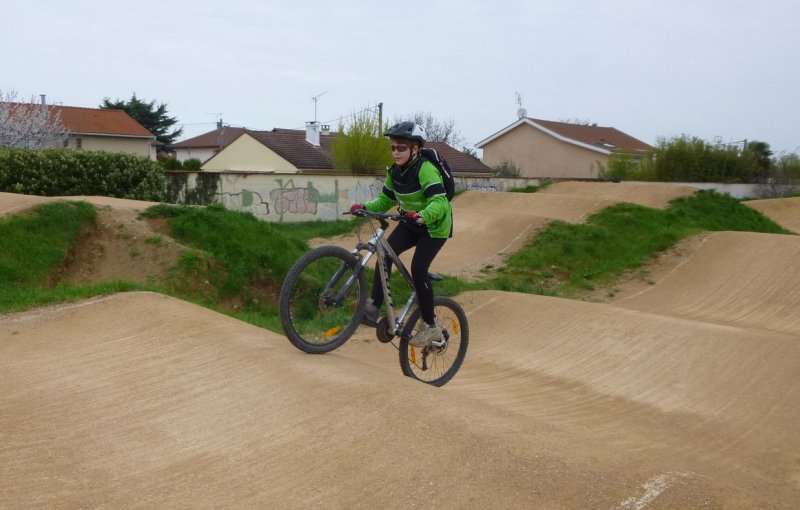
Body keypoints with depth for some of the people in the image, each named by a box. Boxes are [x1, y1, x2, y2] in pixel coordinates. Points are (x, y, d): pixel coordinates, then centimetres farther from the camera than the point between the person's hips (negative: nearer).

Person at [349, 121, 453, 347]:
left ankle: (430, 326, -4)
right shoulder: (394, 172, -2)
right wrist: (365, 207, -12)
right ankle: (374, 307, -17)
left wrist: (421, 216, -55)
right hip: (411, 224, 7)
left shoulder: (425, 169, -25)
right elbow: (385, 200, 7)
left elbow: (439, 202, -36)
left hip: (434, 225, -7)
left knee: (418, 268, -18)